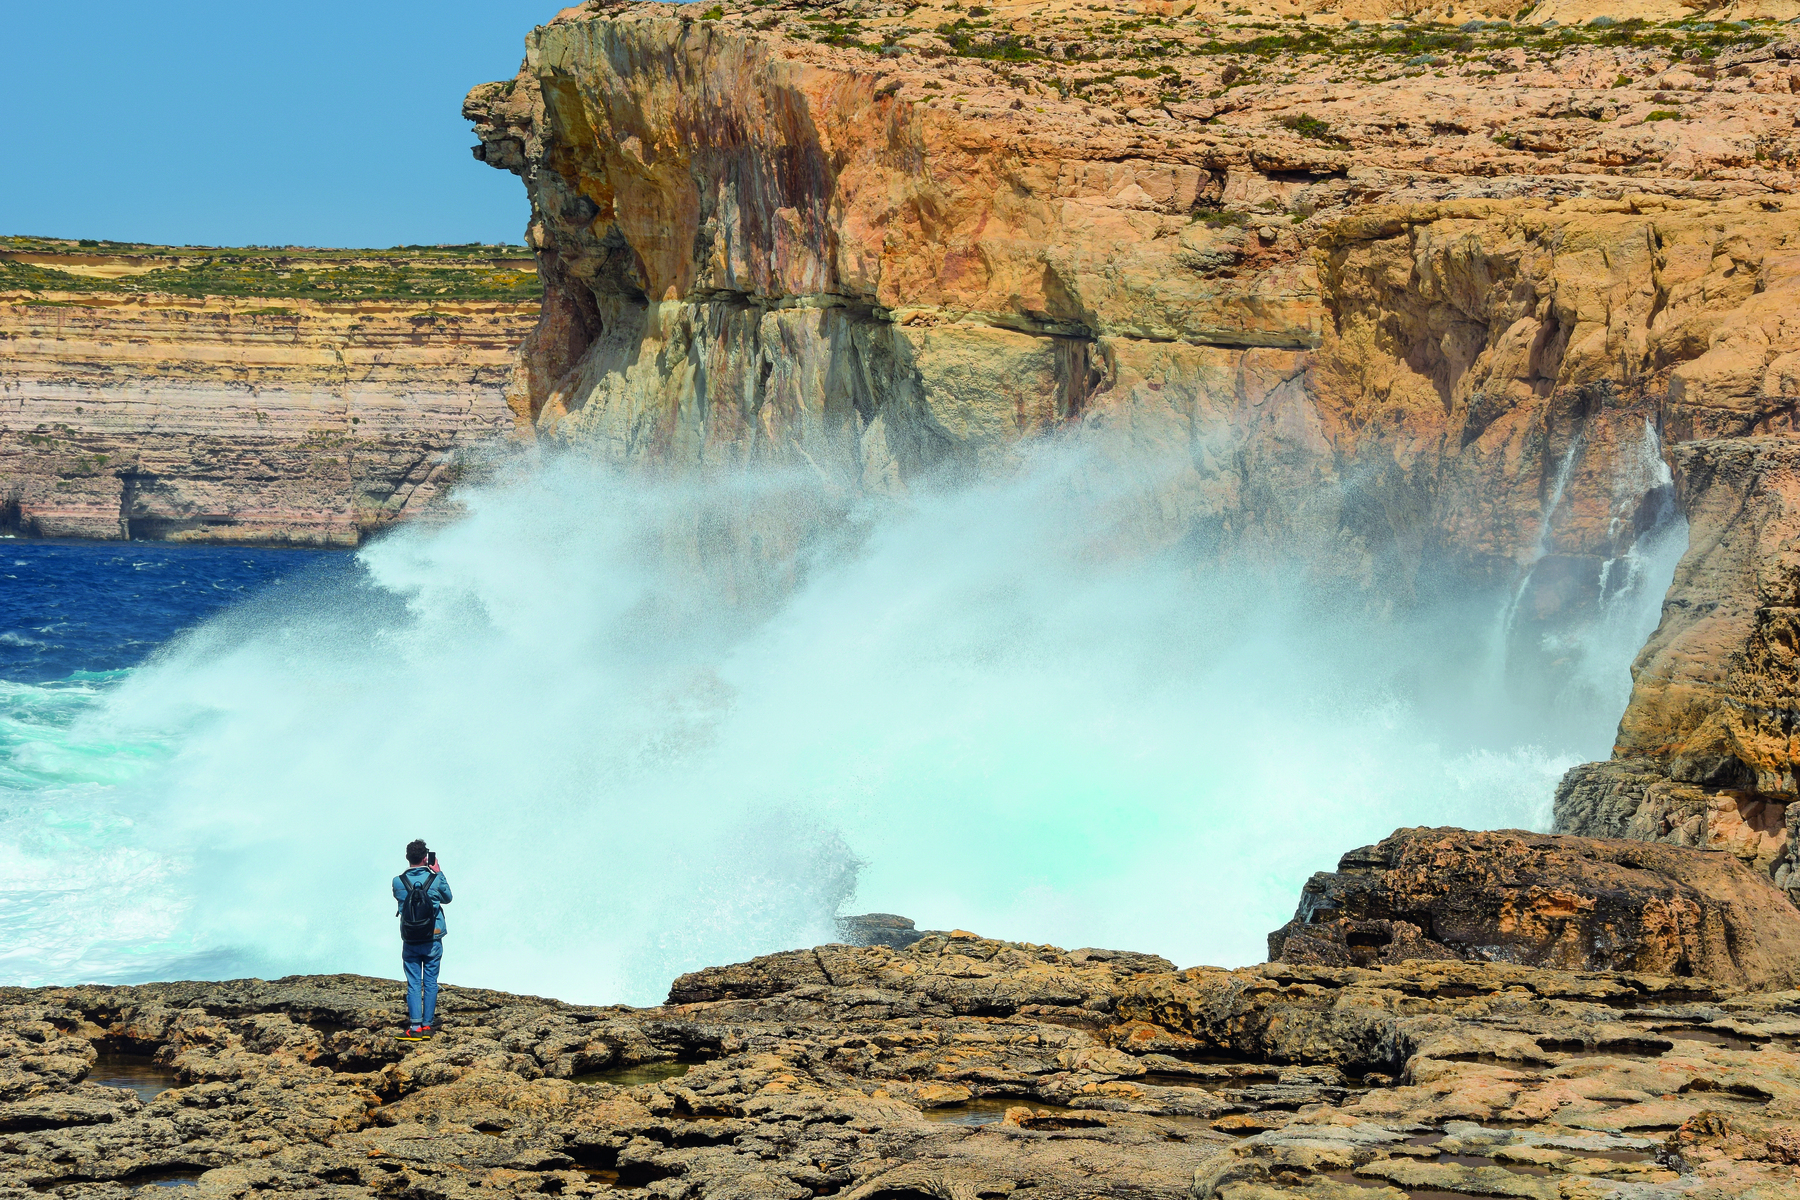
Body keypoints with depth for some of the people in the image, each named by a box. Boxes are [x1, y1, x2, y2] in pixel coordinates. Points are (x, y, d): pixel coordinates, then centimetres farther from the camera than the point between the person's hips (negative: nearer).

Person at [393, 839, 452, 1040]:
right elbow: (447, 898, 11)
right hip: (433, 940, 0)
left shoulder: (398, 882, -7)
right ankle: (428, 1024, 9)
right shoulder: (436, 878, -8)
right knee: (430, 982, 8)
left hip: (410, 941, 0)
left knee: (413, 984, 4)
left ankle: (415, 1027, -2)